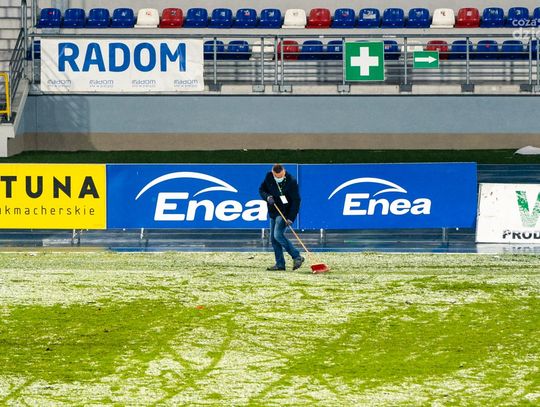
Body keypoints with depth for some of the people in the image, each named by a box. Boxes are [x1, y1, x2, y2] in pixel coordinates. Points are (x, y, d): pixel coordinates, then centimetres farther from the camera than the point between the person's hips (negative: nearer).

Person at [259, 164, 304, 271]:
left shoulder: (291, 181, -19)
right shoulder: (268, 177, -3)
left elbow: (296, 201, -18)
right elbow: (261, 190, 9)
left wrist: (291, 218, -25)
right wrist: (267, 197, -14)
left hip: (285, 213, -7)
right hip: (273, 212, 7)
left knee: (278, 235, -20)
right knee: (273, 238, 5)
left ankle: (297, 257, -15)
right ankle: (280, 264, 10)